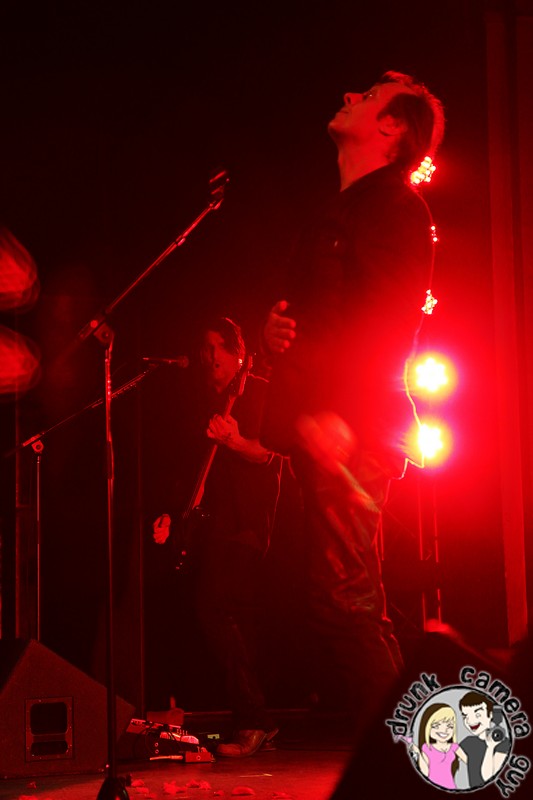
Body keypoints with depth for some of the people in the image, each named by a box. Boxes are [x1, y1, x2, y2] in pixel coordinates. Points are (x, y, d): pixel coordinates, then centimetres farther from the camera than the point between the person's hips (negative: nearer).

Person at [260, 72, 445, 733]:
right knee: (345, 604, 10)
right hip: (322, 430, 10)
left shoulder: (393, 203, -4)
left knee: (345, 598, -14)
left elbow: (388, 321, -17)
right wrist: (280, 331, 7)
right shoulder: (341, 212, 25)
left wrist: (337, 412, -26)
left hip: (351, 431, -10)